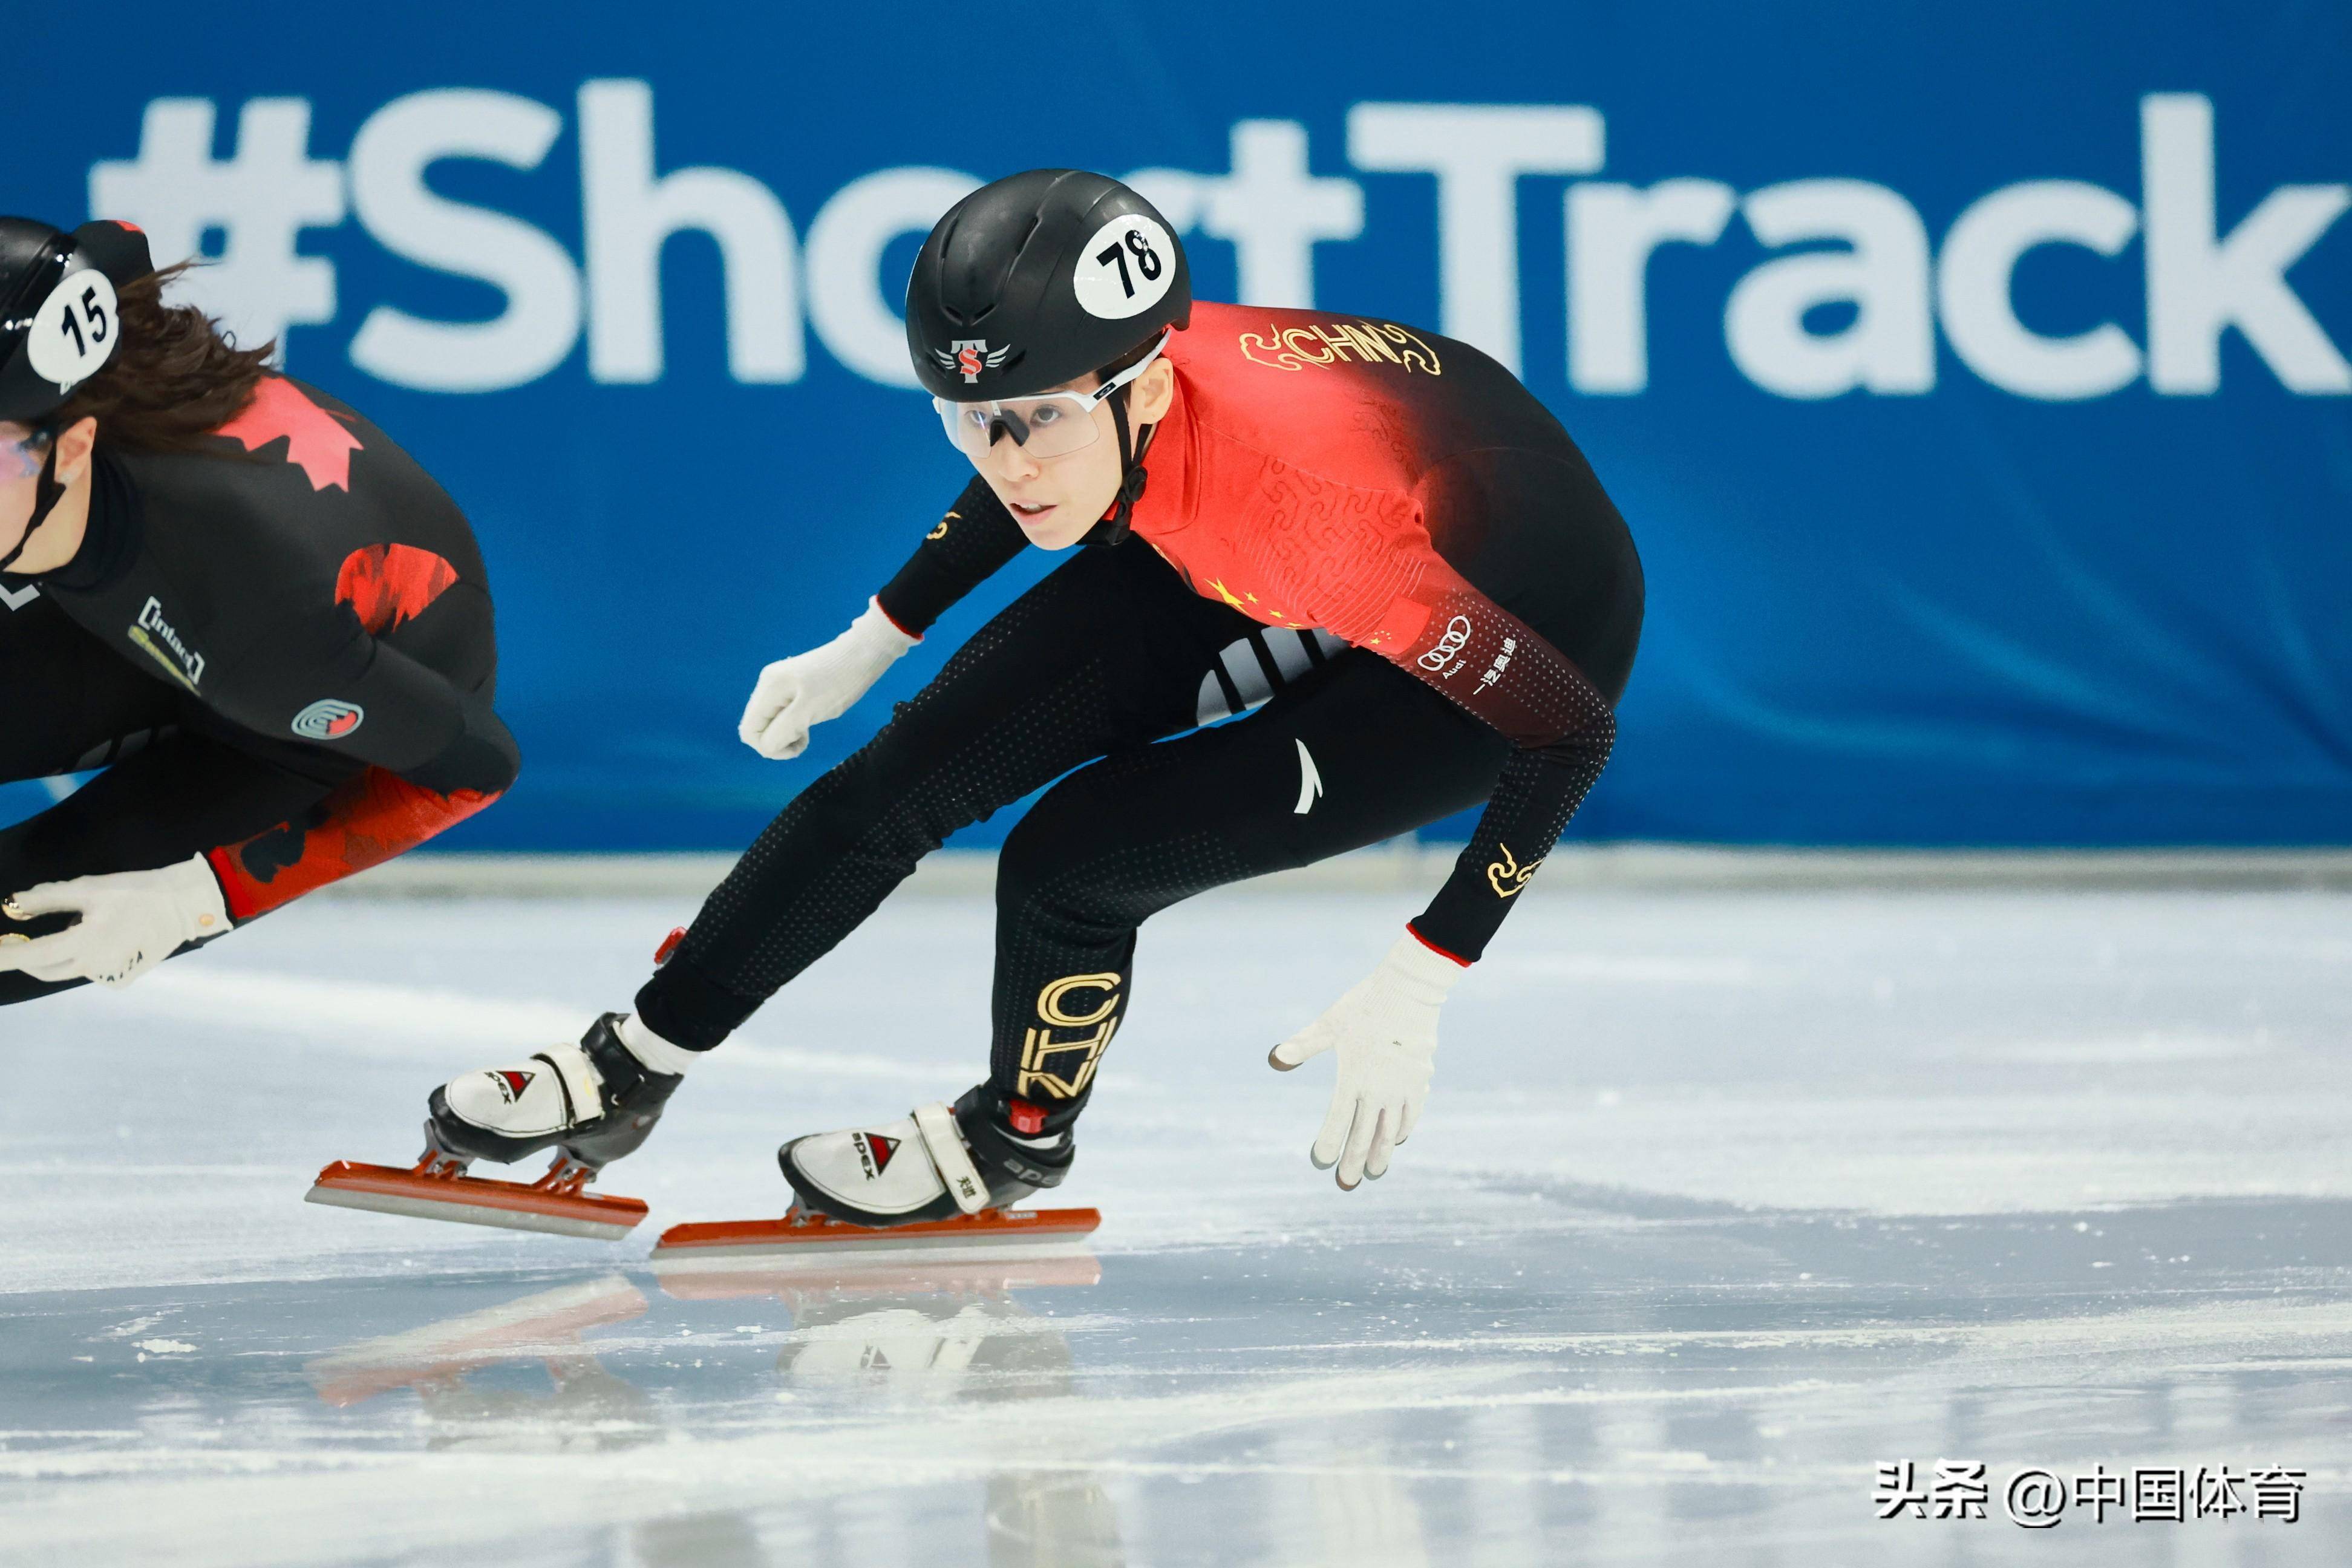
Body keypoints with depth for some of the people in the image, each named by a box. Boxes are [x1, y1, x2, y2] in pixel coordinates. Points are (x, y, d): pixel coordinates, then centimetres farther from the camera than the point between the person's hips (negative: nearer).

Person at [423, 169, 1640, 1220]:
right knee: (933, 755, -3)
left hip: (1525, 624, -6)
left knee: (1075, 857, -18)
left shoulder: (1315, 501, -42)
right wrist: (868, 645, 9)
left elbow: (1571, 730, -34)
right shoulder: (1101, 392, -24)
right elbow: (1036, 472, 4)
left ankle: (1016, 1142, 12)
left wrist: (1416, 987, -32)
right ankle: (629, 1069, 13)